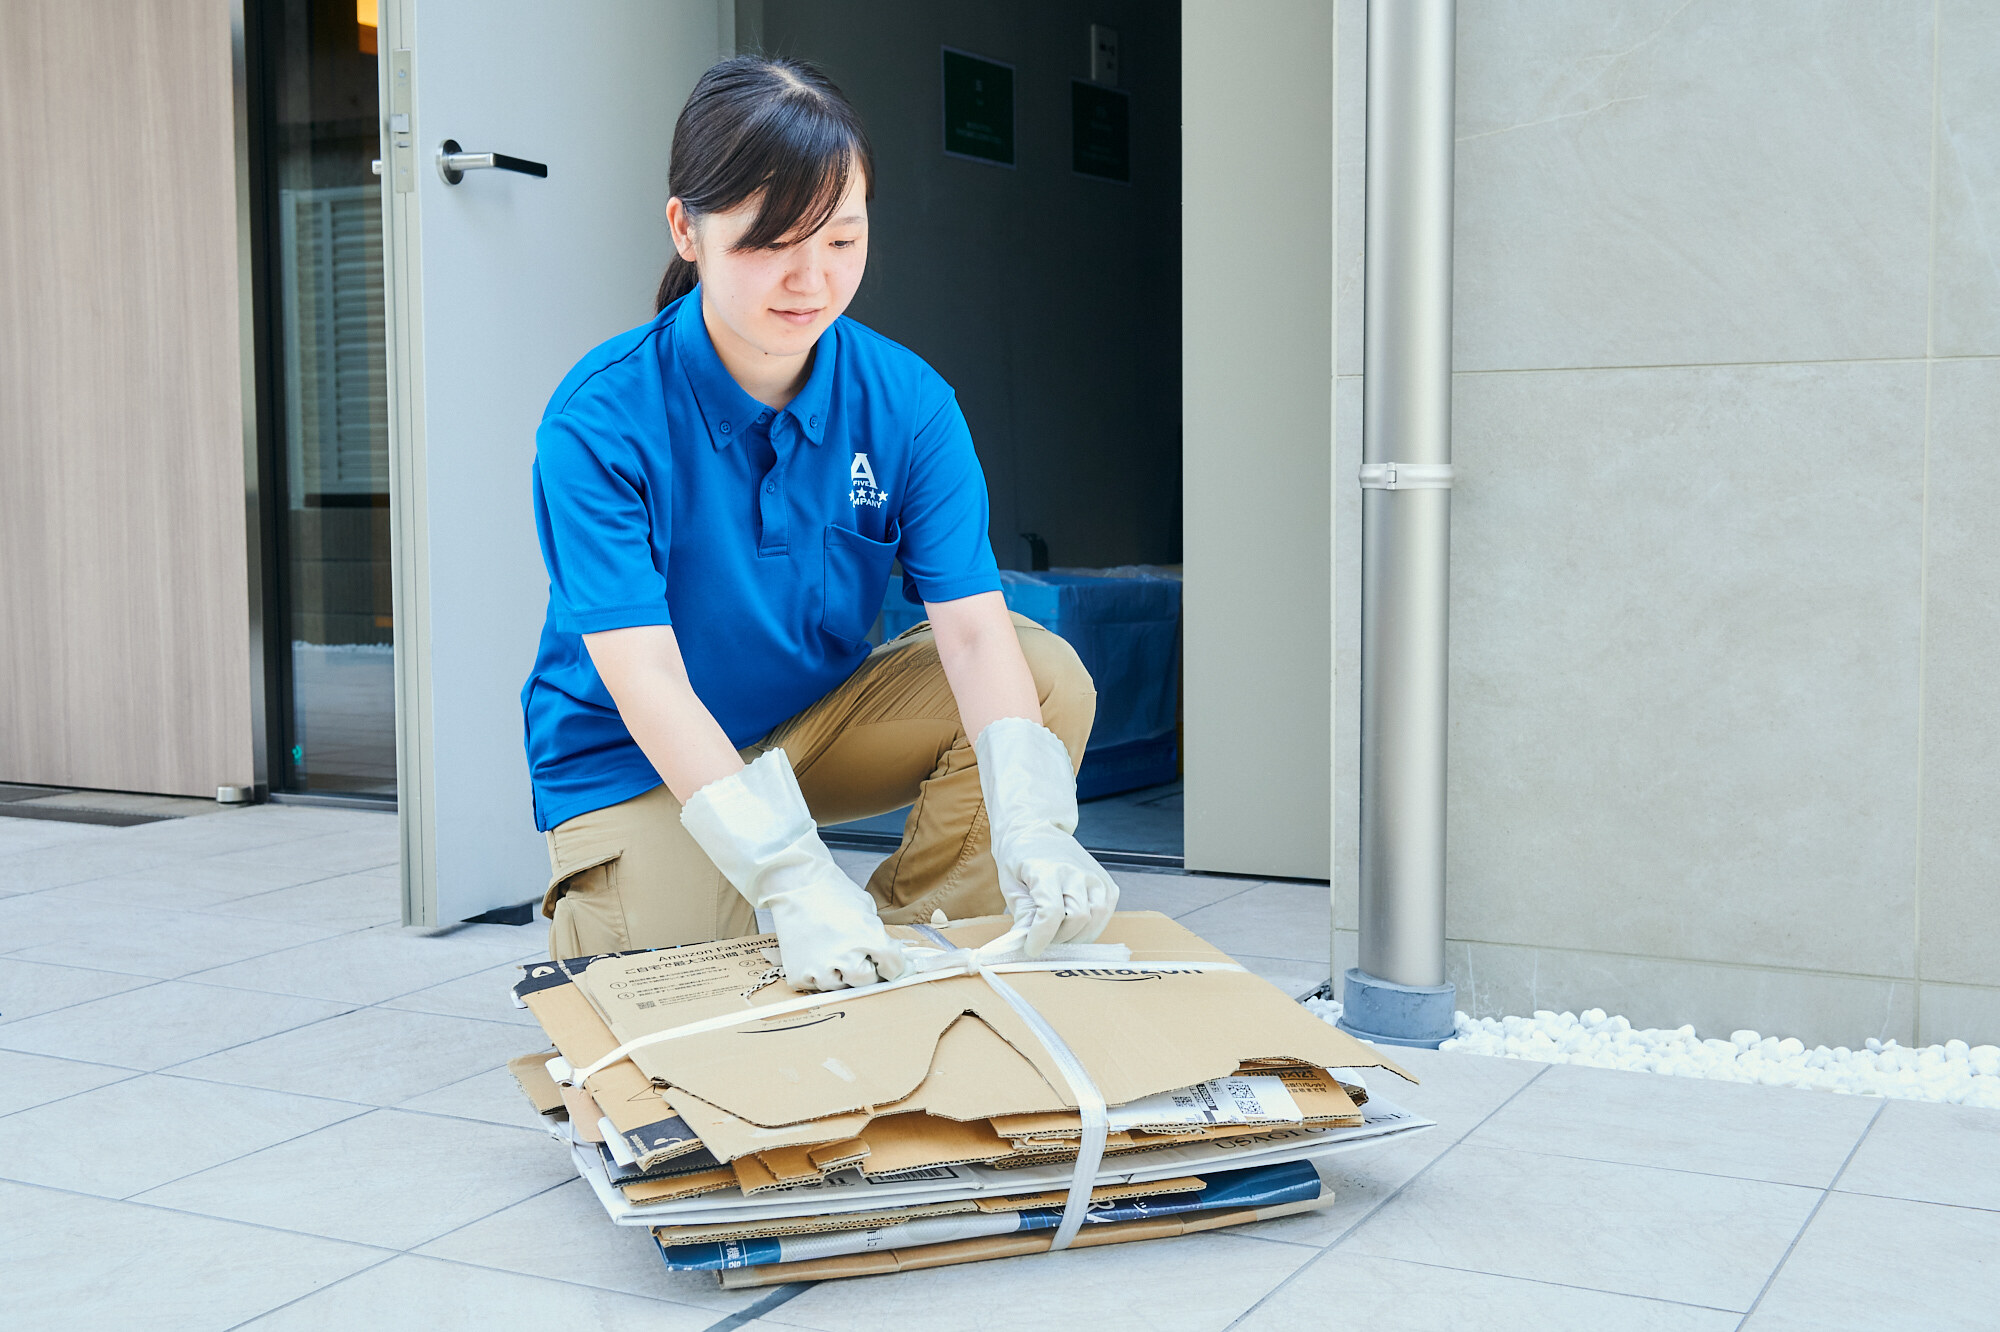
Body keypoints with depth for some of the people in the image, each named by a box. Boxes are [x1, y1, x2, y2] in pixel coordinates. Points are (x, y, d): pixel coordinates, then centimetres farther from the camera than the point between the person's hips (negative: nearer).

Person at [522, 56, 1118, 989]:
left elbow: (974, 626, -20)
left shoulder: (906, 402, -13)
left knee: (1051, 677, -16)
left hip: (821, 715, 4)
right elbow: (643, 677, -30)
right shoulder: (598, 421, -23)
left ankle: (901, 939, -4)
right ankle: (586, 917, 12)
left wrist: (1027, 820, -39)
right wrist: (790, 874, -42)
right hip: (637, 762, -4)